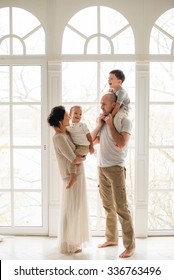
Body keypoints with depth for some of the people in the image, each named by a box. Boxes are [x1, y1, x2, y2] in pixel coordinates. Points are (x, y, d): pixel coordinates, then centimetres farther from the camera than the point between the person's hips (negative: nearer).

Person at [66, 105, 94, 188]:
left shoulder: (82, 125, -1)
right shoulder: (69, 127, 13)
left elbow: (88, 135, -1)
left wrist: (91, 146, -4)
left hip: (83, 147, -7)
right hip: (75, 147, 7)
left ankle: (73, 177, -28)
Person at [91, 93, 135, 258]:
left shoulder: (124, 121, -7)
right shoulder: (103, 121, 11)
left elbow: (121, 144, -20)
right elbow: (92, 141, 11)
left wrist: (110, 124, -14)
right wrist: (99, 125, 0)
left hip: (115, 168, -6)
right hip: (102, 168, 7)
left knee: (120, 207, -8)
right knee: (108, 206, 14)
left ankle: (130, 245, 0)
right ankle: (111, 238, 26)